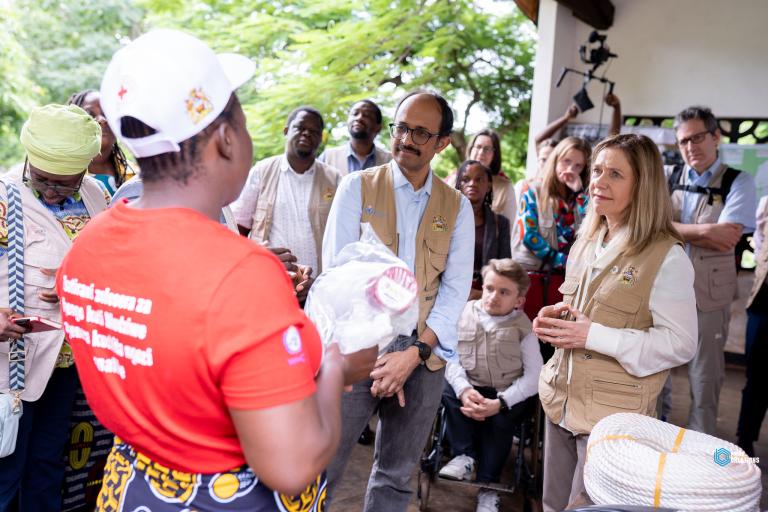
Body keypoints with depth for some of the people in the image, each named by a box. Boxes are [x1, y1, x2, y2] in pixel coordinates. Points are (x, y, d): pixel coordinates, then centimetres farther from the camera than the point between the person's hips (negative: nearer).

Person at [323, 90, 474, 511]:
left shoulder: (457, 207, 6)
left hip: (424, 356, 2)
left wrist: (415, 352, -12)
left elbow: (456, 289, 0)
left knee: (396, 475, 15)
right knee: (322, 469, 3)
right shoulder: (358, 187, 0)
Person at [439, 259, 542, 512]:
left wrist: (501, 402, -23)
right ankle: (465, 455, -11)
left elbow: (534, 376, -11)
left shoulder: (523, 328, -7)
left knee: (500, 420, -27)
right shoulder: (464, 314, -4)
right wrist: (464, 390, -26)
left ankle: (488, 486, -5)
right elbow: (450, 358, -8)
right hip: (469, 387, 2)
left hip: (506, 393, -1)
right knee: (450, 393, -26)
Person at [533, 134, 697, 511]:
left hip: (613, 415, -7)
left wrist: (593, 336, -22)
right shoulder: (587, 242, 9)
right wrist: (556, 316, -1)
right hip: (561, 400, 7)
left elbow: (681, 344, -16)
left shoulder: (667, 257, -14)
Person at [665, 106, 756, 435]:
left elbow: (726, 239, -18)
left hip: (709, 296, -2)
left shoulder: (738, 182, -4)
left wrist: (671, 229, -15)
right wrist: (704, 231, -18)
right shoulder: (667, 177, 4)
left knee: (705, 380, 9)